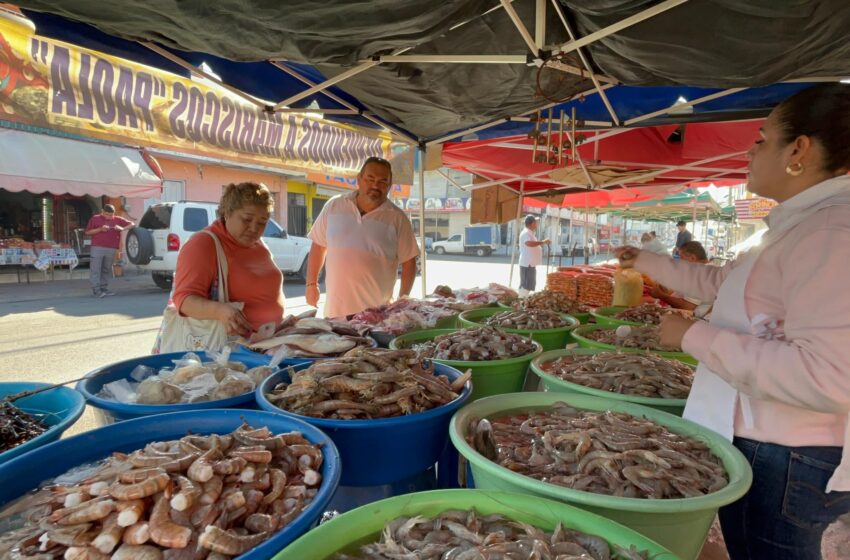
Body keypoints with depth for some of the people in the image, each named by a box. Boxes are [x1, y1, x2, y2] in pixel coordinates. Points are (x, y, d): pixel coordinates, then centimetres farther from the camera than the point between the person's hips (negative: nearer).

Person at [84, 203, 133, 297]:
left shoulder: (117, 219, 10)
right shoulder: (95, 218, 7)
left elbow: (132, 224, 10)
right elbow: (87, 232, 7)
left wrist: (122, 229, -8)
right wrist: (100, 229, -8)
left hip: (111, 249, 2)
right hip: (97, 248, -2)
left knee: (106, 270, 7)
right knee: (95, 269, -5)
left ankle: (104, 288, 13)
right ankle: (96, 290, -5)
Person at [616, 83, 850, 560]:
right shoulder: (804, 226, 10)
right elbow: (720, 280, 23)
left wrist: (695, 336, -24)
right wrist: (645, 262, 28)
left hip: (784, 461, -9)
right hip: (764, 446, 9)